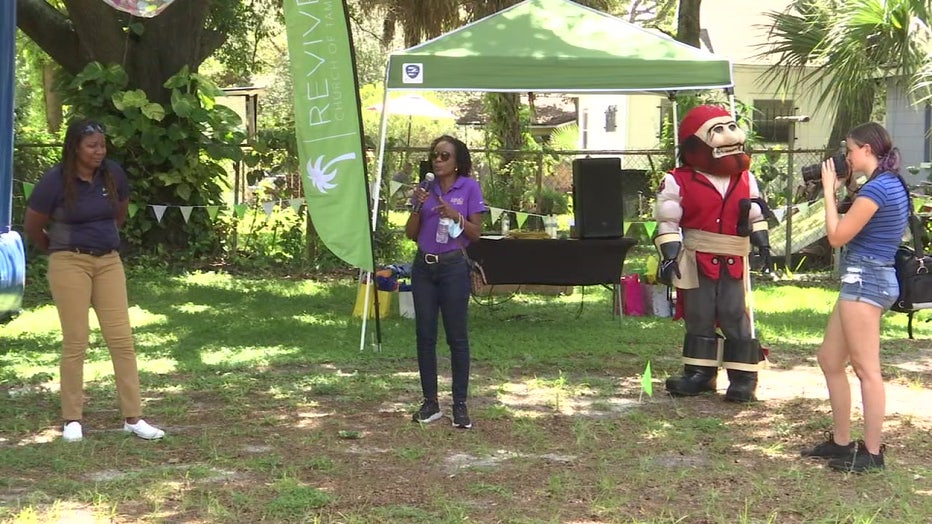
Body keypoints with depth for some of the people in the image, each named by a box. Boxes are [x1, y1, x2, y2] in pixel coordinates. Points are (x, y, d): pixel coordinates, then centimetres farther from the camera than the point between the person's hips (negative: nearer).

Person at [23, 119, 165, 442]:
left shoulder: (113, 175, 0)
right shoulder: (55, 181, -11)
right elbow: (32, 227, 1)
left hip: (109, 261, 4)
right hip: (70, 264, -4)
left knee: (122, 338, 0)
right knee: (76, 341, -2)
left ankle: (133, 418, 4)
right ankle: (72, 420, 10)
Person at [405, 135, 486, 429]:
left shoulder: (469, 188, -3)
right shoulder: (425, 188, 7)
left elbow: (476, 233, -3)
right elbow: (411, 234, 7)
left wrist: (455, 215, -18)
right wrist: (418, 207, -7)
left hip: (454, 267, -4)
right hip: (424, 267, 4)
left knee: (457, 337, -1)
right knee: (425, 335, 5)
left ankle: (460, 405, 4)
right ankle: (430, 402, 14)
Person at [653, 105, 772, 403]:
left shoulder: (745, 180, 7)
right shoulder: (679, 182, -6)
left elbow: (755, 217, 18)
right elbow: (667, 222, -6)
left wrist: (762, 243, 13)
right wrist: (669, 255, -13)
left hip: (733, 263, 2)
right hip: (696, 261, -2)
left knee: (736, 317, -2)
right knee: (698, 317, 7)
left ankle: (743, 378, 3)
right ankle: (699, 373, 18)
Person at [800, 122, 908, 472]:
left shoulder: (876, 188, -17)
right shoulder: (893, 185, 14)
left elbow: (837, 237, -13)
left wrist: (829, 191, -5)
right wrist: (839, 191, 13)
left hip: (864, 280, -11)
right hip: (874, 279, 11)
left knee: (866, 369, -6)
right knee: (829, 361, 16)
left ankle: (872, 453, -2)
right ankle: (841, 442, 22)